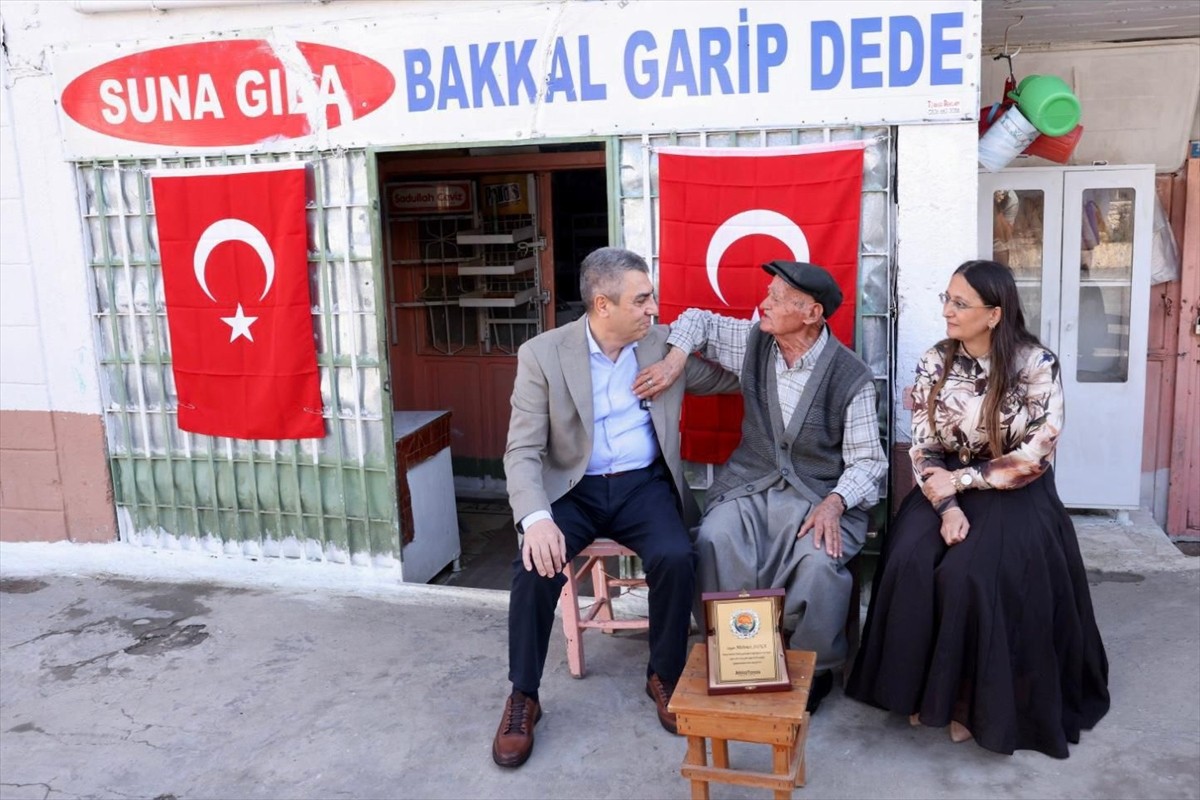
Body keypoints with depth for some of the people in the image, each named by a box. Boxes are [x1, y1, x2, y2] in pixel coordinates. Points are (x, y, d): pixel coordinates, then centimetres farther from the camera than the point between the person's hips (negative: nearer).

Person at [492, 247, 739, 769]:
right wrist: (537, 517, -29)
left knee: (676, 558, -26)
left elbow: (732, 377, 13)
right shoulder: (543, 354, -8)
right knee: (536, 565, -27)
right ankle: (523, 695, -3)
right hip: (573, 488, -1)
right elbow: (523, 451, -12)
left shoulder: (664, 344, 1)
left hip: (643, 485, 2)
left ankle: (665, 677, 2)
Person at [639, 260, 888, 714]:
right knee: (714, 543, -28)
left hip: (819, 492, -2)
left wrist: (834, 503, -23)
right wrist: (674, 360, -4)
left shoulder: (850, 376, -7)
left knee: (819, 561, -32)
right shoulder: (753, 342, 2)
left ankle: (814, 668, -4)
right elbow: (698, 320, 17)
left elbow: (867, 459, -5)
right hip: (749, 484, 3)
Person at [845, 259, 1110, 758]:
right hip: (946, 488, 3)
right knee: (909, 563, -24)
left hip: (1012, 495, -3)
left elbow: (1035, 458, -13)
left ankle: (974, 700, -8)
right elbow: (923, 448, -3)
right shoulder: (934, 363, 1)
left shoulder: (1036, 365, -10)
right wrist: (947, 506, -18)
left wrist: (962, 479, -14)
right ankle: (923, 689, -5)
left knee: (967, 575, -29)